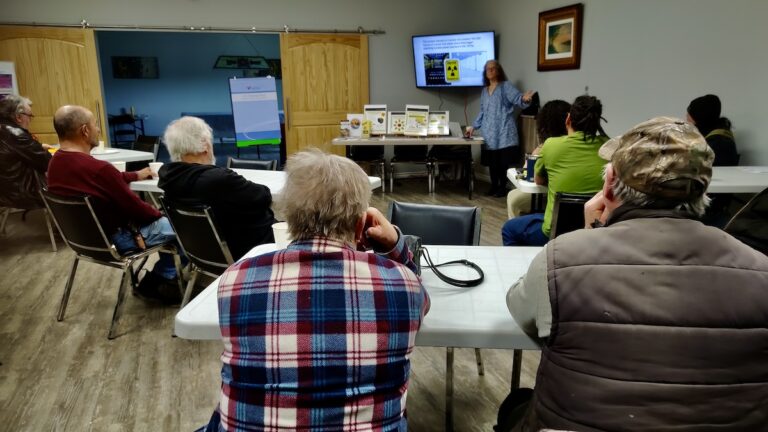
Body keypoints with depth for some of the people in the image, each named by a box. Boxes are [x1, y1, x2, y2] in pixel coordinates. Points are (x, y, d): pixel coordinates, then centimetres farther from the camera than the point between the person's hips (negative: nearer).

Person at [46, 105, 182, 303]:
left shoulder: (56, 162, -3)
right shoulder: (98, 168, -31)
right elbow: (135, 207, -21)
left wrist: (135, 175, 24)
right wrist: (158, 214, -1)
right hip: (115, 237, -9)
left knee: (156, 217, 22)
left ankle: (159, 279, 23)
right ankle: (160, 280, 19)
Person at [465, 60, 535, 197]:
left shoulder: (506, 86, 1)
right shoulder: (484, 90, 19)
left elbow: (517, 99, -12)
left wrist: (524, 99, -35)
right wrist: (473, 126, 22)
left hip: (504, 133, -5)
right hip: (490, 134, 5)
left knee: (504, 161, -5)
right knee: (492, 161, 4)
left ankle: (503, 188, 4)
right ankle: (494, 186, 15)